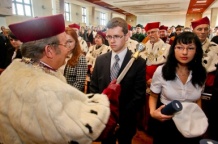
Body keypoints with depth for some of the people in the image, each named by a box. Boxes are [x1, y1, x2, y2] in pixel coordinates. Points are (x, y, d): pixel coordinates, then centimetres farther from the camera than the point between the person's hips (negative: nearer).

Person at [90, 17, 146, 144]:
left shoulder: (138, 62, -13)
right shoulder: (100, 60, -2)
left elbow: (139, 96, -13)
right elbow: (94, 88, 3)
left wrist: (120, 117, -17)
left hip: (126, 121, -2)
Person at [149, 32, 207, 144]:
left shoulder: (200, 73, -7)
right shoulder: (161, 71, -16)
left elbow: (197, 99, 10)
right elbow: (153, 96, -4)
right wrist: (152, 112, -22)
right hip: (166, 122, -2)